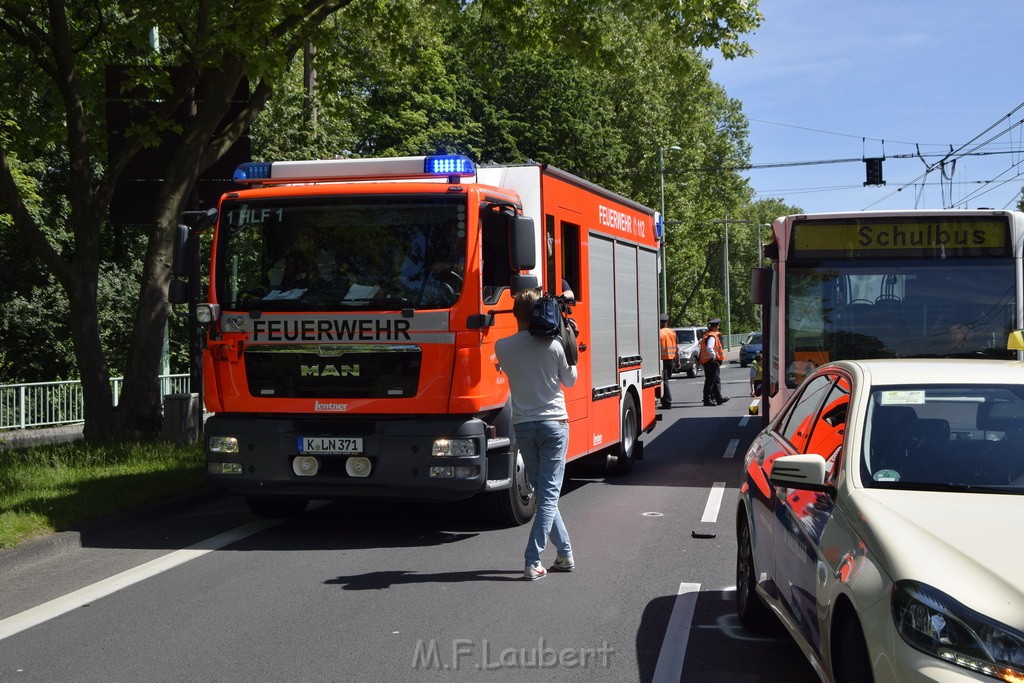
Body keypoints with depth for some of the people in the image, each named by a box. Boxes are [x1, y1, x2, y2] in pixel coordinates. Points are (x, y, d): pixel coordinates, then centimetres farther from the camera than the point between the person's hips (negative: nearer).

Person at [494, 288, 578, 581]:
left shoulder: (502, 347, -4)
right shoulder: (554, 344, -9)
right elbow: (570, 380, 4)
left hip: (523, 426, 2)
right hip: (554, 424, -2)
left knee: (543, 492, 16)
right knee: (549, 495, 0)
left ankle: (565, 553, 21)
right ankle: (532, 562, -8)